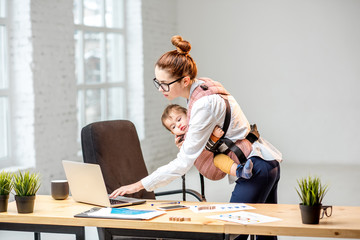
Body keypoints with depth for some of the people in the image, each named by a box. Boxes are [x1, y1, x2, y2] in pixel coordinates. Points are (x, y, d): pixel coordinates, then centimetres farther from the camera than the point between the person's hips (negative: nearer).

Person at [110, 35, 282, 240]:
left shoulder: (204, 104, -25)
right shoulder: (203, 86, 3)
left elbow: (183, 163, -24)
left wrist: (139, 185, -21)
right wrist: (186, 139, 4)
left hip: (256, 169, -10)